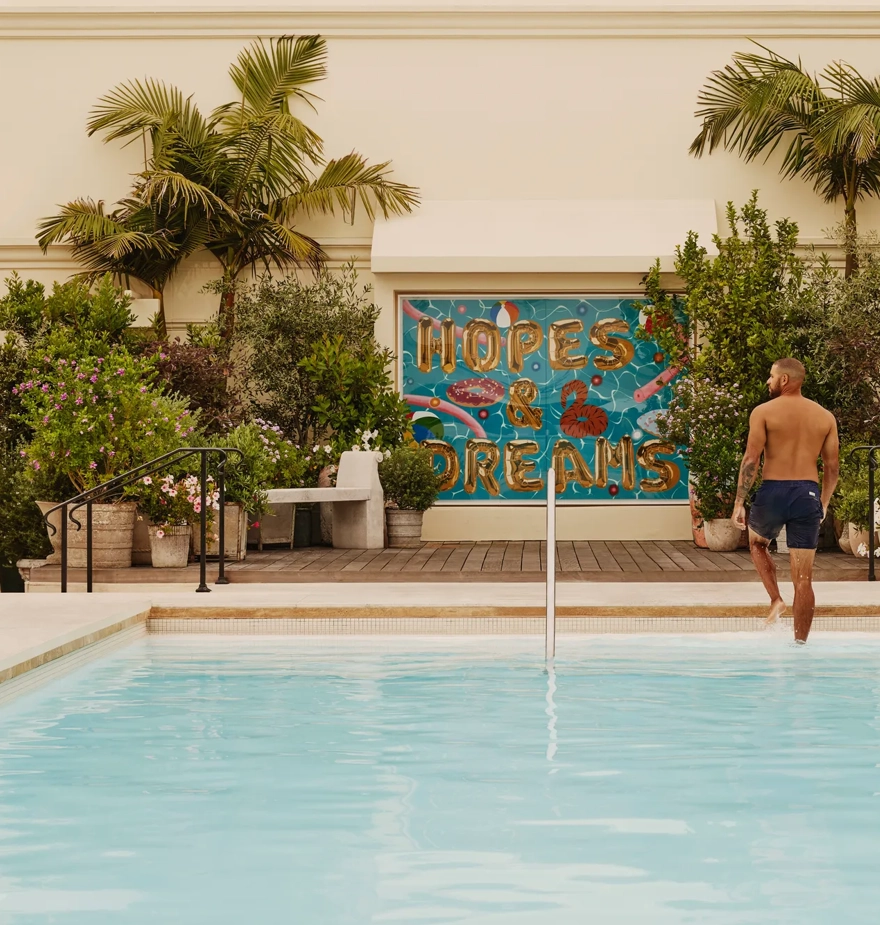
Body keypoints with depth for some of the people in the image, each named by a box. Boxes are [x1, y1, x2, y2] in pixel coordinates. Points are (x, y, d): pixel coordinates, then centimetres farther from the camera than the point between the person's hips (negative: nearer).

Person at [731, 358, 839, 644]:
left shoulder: (763, 412, -3)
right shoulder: (825, 416, 8)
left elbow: (751, 460, -8)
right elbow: (833, 466, 9)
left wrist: (739, 502, -4)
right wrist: (824, 502, 22)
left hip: (773, 492, -2)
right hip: (808, 495, 2)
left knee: (757, 543, 30)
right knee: (803, 578, 6)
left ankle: (776, 600, 11)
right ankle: (800, 644, 7)